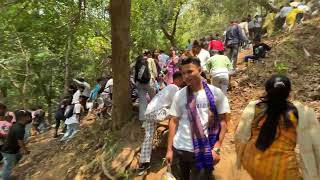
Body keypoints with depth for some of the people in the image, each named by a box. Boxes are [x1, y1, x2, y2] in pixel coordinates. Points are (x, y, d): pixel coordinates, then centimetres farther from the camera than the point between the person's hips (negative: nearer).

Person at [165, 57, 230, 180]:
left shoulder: (215, 93, -5)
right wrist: (169, 149, 2)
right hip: (179, 149, 2)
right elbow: (174, 122, 3)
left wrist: (216, 148, -8)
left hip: (203, 151, -2)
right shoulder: (179, 95, 0)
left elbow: (222, 121, -2)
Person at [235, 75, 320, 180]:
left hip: (252, 163, 2)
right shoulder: (302, 113, -13)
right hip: (281, 171, -2)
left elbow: (240, 136, -3)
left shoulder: (253, 108, -10)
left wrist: (241, 159, 15)